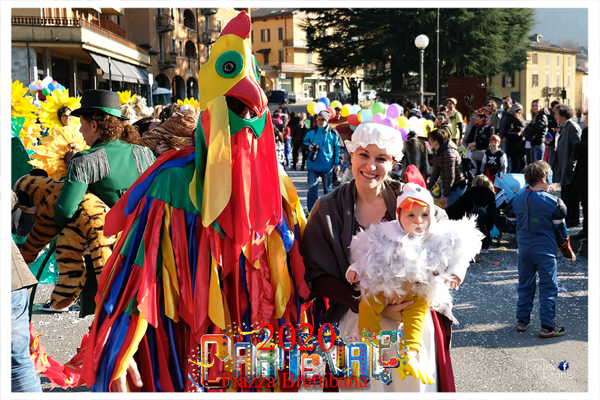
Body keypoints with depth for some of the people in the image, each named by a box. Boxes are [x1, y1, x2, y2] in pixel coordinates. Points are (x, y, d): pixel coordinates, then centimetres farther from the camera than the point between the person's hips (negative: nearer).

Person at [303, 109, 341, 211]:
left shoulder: (333, 133, -2)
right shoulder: (311, 131, 1)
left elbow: (338, 148, 3)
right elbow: (304, 142, 15)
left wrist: (337, 163, 0)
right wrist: (308, 146, -9)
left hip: (327, 166, 0)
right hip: (313, 165, 0)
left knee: (328, 189, 12)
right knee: (312, 188, -5)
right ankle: (312, 211, 1)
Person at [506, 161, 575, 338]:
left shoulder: (517, 200, 1)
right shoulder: (553, 202, -12)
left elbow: (511, 220, 12)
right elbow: (560, 230, -6)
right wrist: (568, 252, 6)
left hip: (524, 249, 5)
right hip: (545, 250, -5)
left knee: (525, 285, 16)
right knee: (548, 288, 3)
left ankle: (522, 320, 22)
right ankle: (547, 327, 4)